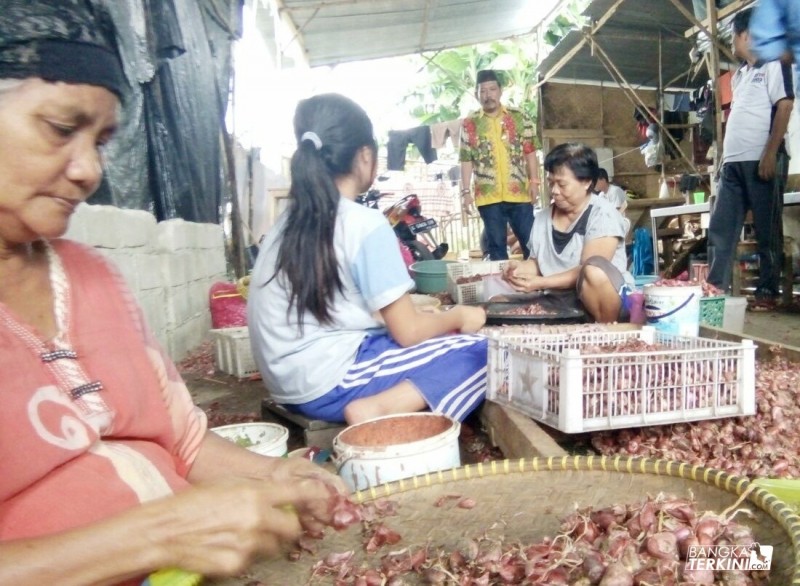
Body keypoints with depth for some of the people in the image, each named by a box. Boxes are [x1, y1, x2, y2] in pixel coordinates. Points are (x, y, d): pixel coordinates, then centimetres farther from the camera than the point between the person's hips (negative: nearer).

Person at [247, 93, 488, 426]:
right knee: (480, 353, -3)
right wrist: (458, 316, 8)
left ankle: (375, 409, 0)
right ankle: (379, 411, -18)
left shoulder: (289, 221, 8)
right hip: (328, 382, -8)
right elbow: (407, 332, -12)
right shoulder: (365, 223, -14)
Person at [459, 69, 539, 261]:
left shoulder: (520, 117, 6)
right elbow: (466, 160, 3)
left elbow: (530, 152, 6)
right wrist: (466, 191, -3)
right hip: (488, 196, 0)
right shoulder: (469, 124, 4)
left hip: (519, 193, 1)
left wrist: (534, 182, -2)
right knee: (496, 246, 8)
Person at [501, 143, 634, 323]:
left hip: (605, 303, -5)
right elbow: (537, 262, 14)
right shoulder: (543, 216, 7)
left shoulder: (602, 214, -11)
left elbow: (592, 270, -20)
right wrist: (521, 266, -8)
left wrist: (541, 283, -24)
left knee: (594, 269, -36)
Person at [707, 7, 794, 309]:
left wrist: (770, 154, -16)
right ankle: (715, 288, 5)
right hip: (733, 161, 7)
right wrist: (726, 155, 16)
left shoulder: (773, 63, 2)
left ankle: (768, 291, 5)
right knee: (720, 229, 2)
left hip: (761, 160, -7)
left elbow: (785, 107, -8)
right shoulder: (739, 74, 23)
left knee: (767, 230, -1)